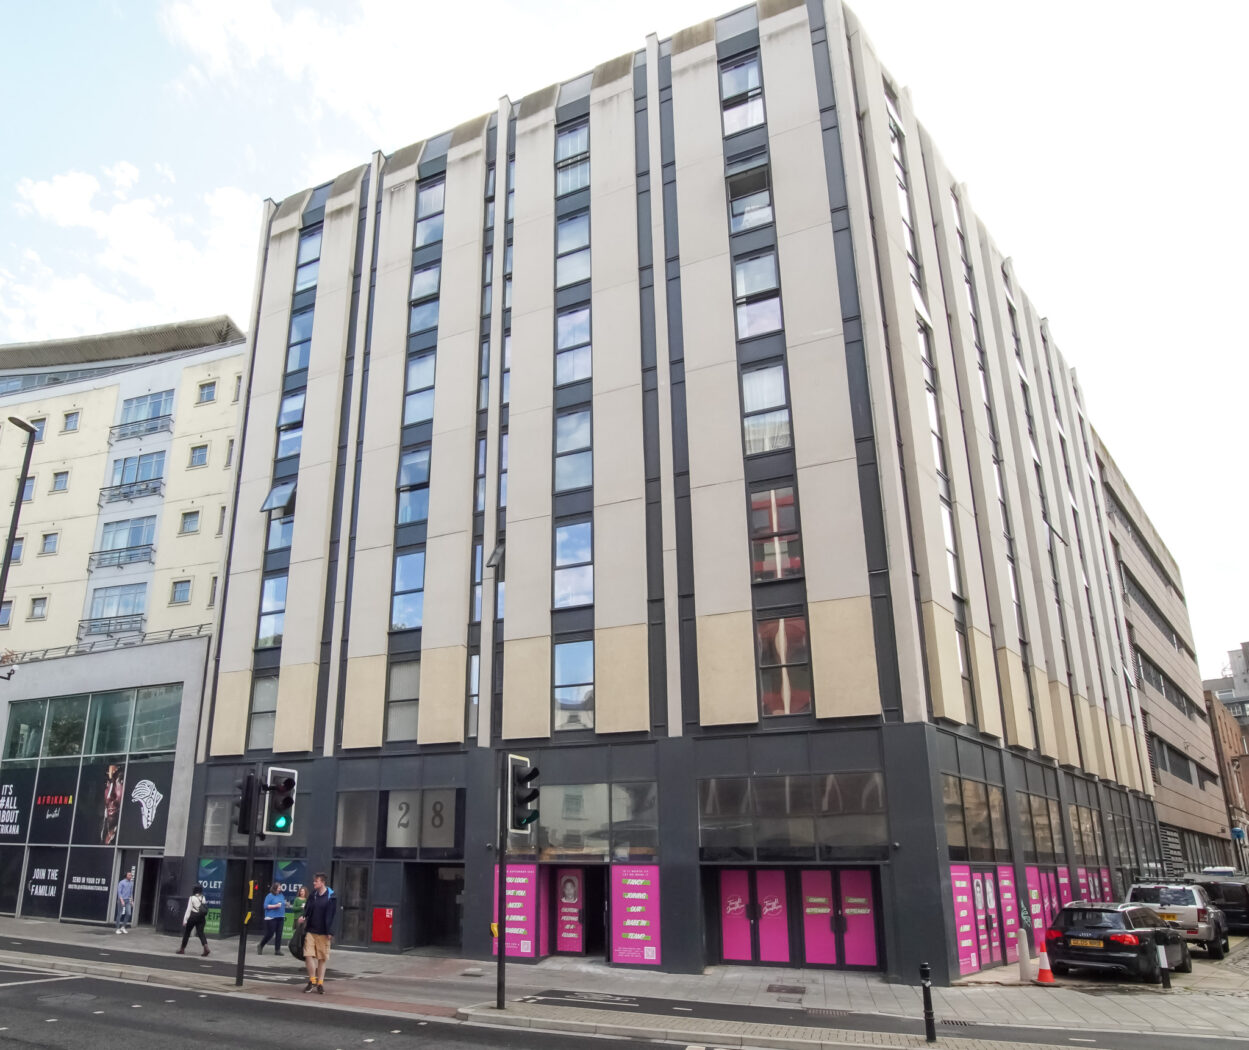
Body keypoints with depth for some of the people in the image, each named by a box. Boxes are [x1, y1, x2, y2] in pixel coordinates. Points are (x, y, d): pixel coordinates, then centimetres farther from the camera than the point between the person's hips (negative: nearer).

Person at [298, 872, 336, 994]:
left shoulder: (331, 896, -7)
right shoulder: (313, 895, 5)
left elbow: (332, 915, -7)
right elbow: (307, 909, 12)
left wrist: (330, 932, -11)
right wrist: (303, 916, -10)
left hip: (323, 933, -3)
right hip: (310, 930, 3)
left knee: (322, 959, 4)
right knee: (308, 955, -5)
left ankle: (320, 983, 15)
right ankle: (312, 980, 14)